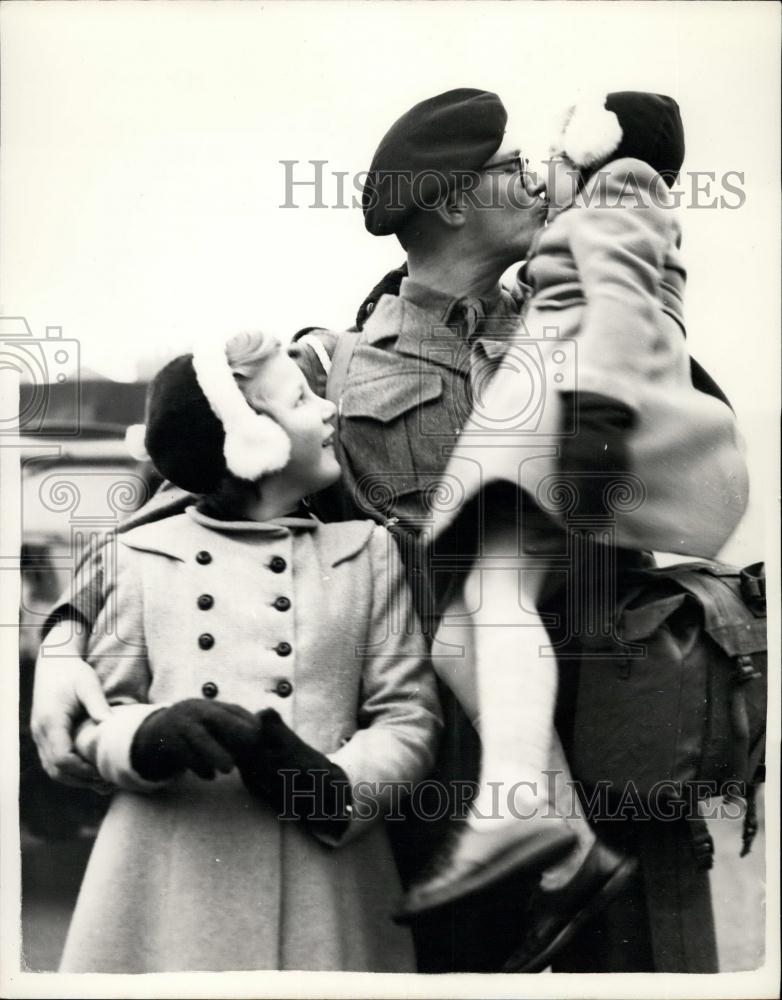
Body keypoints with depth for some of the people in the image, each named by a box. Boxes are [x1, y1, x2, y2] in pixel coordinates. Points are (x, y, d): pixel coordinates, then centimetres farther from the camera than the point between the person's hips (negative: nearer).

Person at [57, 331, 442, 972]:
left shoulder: (366, 550, 7)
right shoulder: (146, 554, 4)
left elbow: (410, 718, 3)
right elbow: (100, 712, 7)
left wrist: (335, 783, -16)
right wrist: (151, 738, -16)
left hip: (324, 884, 1)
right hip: (167, 883, 0)